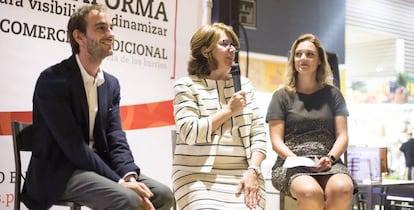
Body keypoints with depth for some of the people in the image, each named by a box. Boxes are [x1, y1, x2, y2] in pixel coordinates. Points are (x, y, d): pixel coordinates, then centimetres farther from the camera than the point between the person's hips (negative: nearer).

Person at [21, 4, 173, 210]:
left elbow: (116, 139, 3)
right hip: (60, 173, -7)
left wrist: (129, 177, -17)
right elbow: (73, 145, -20)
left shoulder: (111, 84, 8)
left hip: (97, 165, 7)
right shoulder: (53, 79, -14)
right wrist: (119, 182, -23)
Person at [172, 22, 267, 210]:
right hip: (199, 178, -3)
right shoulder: (186, 86, 2)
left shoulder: (244, 84, 14)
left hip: (242, 177, 3)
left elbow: (258, 132, 9)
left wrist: (252, 171, -5)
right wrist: (229, 110, -6)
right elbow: (190, 133, -11)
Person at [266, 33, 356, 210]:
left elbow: (342, 136, 10)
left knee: (343, 188, -34)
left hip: (328, 163, 2)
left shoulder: (332, 94, 16)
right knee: (310, 192, -37)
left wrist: (330, 158, -11)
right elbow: (276, 141, 5)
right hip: (291, 164, -2)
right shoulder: (282, 96, 11)